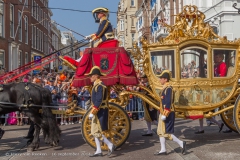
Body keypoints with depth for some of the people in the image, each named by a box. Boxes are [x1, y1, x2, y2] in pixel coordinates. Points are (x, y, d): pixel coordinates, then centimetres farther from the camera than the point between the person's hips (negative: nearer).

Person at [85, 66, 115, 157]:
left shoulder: (100, 86, -18)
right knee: (95, 132, 11)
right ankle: (98, 151, 16)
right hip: (98, 112, 10)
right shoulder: (96, 85, 14)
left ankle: (110, 145, 0)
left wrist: (92, 112, -24)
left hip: (100, 112, -10)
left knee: (97, 132, -8)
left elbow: (98, 101, -24)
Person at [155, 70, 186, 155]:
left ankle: (181, 143, 3)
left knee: (167, 132, -6)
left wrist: (165, 114, -23)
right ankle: (163, 150, 15)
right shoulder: (165, 88, 13)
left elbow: (168, 102, -22)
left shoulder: (168, 88, -16)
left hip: (168, 114, -10)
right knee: (161, 132, 11)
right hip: (163, 113, 10)